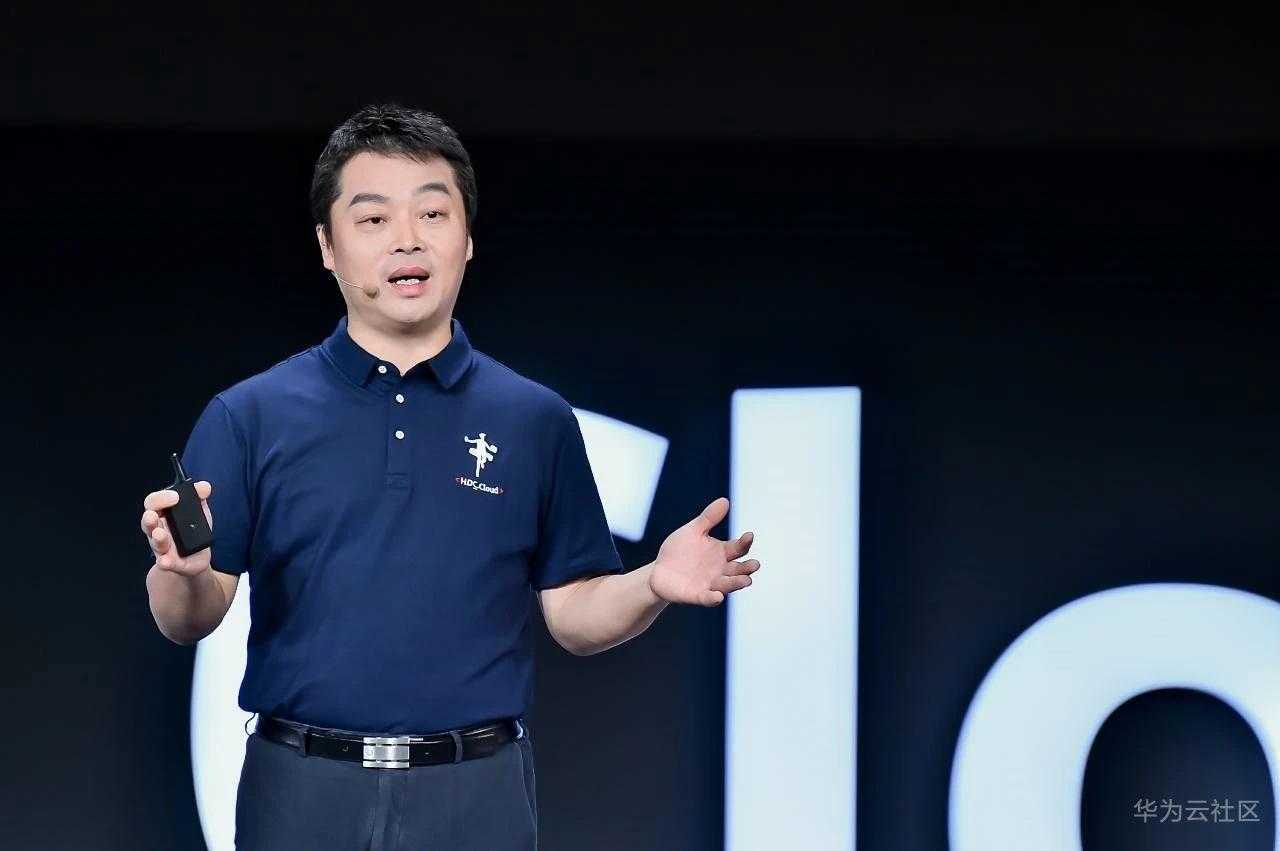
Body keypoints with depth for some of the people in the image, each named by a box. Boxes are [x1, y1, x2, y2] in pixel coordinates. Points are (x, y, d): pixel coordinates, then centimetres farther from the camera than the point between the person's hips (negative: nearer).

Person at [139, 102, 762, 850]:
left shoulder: (536, 420, 7)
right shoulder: (250, 416, 3)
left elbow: (574, 615, 8)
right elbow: (188, 622, 1)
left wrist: (654, 585, -12)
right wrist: (184, 570, -21)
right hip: (302, 790, 0)